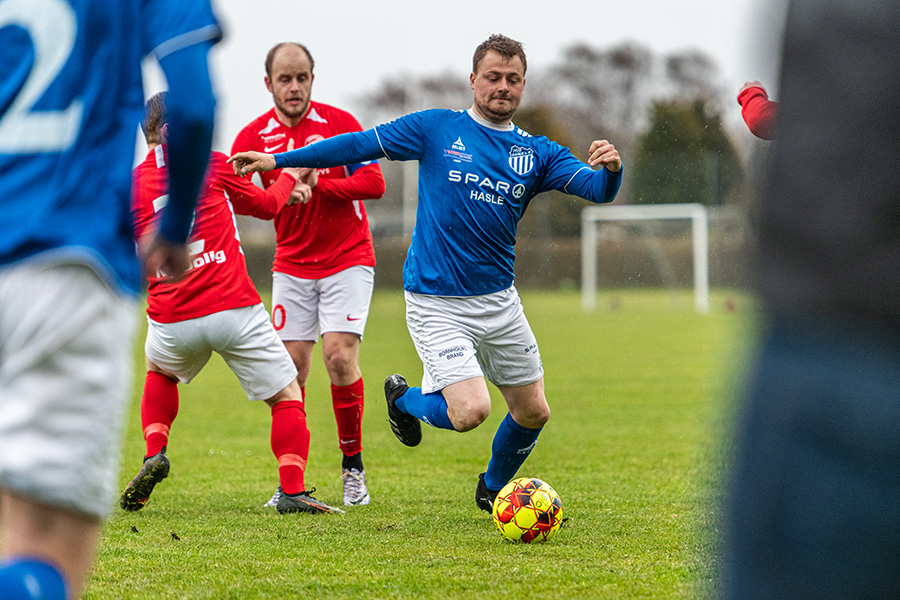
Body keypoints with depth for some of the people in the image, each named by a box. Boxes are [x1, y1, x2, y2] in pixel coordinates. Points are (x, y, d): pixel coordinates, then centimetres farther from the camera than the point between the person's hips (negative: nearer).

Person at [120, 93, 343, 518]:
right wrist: (291, 174, 38)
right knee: (287, 396, 9)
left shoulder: (133, 184, 9)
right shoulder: (212, 164, 2)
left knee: (160, 371, 35)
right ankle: (293, 490, -6)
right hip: (235, 310, -3)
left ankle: (154, 453, 14)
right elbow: (265, 205, 15)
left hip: (172, 319, 3)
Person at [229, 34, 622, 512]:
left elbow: (597, 189, -6)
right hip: (437, 304, -5)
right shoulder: (437, 129, -3)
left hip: (499, 301, 5)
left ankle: (493, 487, 38)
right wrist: (276, 160, -1)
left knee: (533, 412, 9)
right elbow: (360, 146, 0)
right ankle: (405, 400, 16)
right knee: (470, 411, -18)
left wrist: (609, 170, -30)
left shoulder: (538, 153, 6)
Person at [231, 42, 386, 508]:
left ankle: (353, 469, -1)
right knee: (292, 367, -4)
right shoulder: (253, 136, 0)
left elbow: (373, 183, -9)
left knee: (340, 355, -15)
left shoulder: (339, 122, -6)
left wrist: (318, 182, -22)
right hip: (292, 265, 2)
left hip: (347, 260, -2)